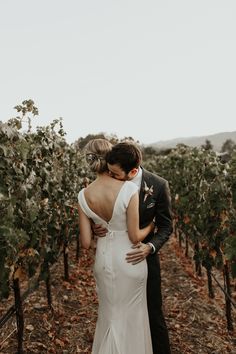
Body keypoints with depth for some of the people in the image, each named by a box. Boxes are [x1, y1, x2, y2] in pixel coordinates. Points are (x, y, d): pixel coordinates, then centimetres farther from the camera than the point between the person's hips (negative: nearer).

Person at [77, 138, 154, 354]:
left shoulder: (84, 196, -11)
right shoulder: (129, 189, -23)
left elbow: (85, 242, -7)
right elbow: (135, 237, -18)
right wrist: (151, 226, 2)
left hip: (104, 259, 3)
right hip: (129, 260, -3)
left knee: (109, 314, 25)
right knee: (131, 315, 19)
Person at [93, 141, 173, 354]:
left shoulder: (158, 186, -18)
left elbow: (166, 225, -8)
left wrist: (150, 247, -26)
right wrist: (96, 228, -20)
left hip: (144, 255, -2)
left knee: (153, 314, 10)